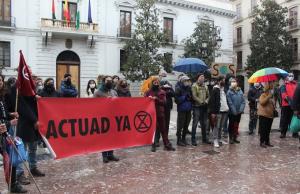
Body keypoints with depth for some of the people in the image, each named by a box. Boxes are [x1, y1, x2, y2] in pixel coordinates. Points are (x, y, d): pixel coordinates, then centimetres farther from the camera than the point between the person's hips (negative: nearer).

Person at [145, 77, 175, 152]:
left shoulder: (162, 92, 8)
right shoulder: (148, 92, 7)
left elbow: (164, 102, -3)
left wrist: (157, 99, -15)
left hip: (160, 112, 1)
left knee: (163, 129, 5)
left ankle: (167, 145, 11)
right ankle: (153, 145, 13)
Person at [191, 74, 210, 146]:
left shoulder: (205, 86, 14)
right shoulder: (194, 86, -6)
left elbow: (208, 96, 15)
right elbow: (194, 96, -14)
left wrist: (206, 101, -4)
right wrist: (201, 102, -17)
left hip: (204, 107, 6)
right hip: (197, 107, -6)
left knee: (204, 124, 14)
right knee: (195, 123, -4)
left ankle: (204, 138, 26)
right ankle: (193, 139, 3)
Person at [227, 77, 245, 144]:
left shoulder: (240, 91, 4)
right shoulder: (229, 92, -9)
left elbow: (243, 101, 3)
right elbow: (230, 103, -13)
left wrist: (241, 109, -9)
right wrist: (234, 111, -15)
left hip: (239, 112, 4)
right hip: (232, 112, -4)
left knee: (236, 125, 12)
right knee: (231, 125, 5)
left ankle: (235, 137, 24)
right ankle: (231, 138, 14)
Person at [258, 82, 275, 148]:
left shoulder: (271, 95, 17)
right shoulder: (263, 95, -6)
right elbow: (262, 102, -24)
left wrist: (274, 109, 14)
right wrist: (268, 97, -24)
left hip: (270, 115, 8)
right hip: (263, 115, -8)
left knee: (268, 130, 11)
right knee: (263, 129, -6)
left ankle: (267, 142, 19)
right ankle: (262, 142, -1)